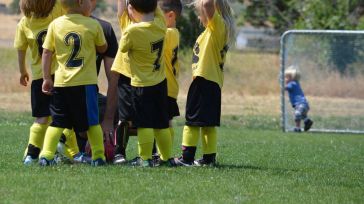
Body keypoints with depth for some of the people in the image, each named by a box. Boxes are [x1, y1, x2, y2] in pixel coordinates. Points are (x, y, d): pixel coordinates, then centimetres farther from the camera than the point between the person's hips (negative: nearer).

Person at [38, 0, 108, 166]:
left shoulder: (55, 25, 1)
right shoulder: (93, 25, -5)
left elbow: (46, 53, 2)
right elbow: (103, 48, 11)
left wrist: (46, 78, 9)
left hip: (61, 83, 2)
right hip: (86, 82, -2)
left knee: (57, 122, 7)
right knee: (92, 121, 9)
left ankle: (46, 155, -3)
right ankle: (98, 156, 10)